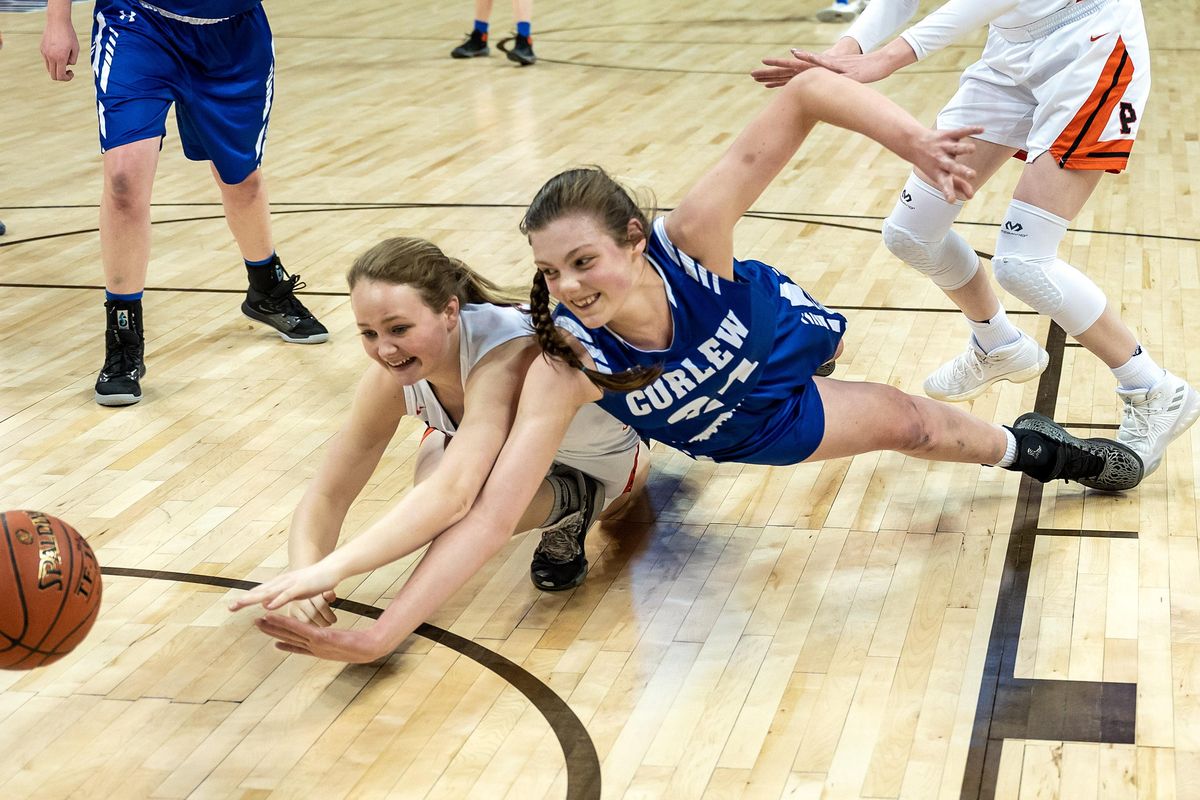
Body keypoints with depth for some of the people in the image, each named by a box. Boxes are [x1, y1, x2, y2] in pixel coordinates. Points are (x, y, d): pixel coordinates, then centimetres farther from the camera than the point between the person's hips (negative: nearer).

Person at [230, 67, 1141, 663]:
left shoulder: (688, 238, -46)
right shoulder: (563, 364, -44)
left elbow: (806, 93, -46)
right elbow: (491, 517, -49)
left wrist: (915, 140, -60)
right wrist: (376, 636, -58)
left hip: (776, 343, 1)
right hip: (719, 428, -1)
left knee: (911, 423, 21)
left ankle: (1024, 447, 52)